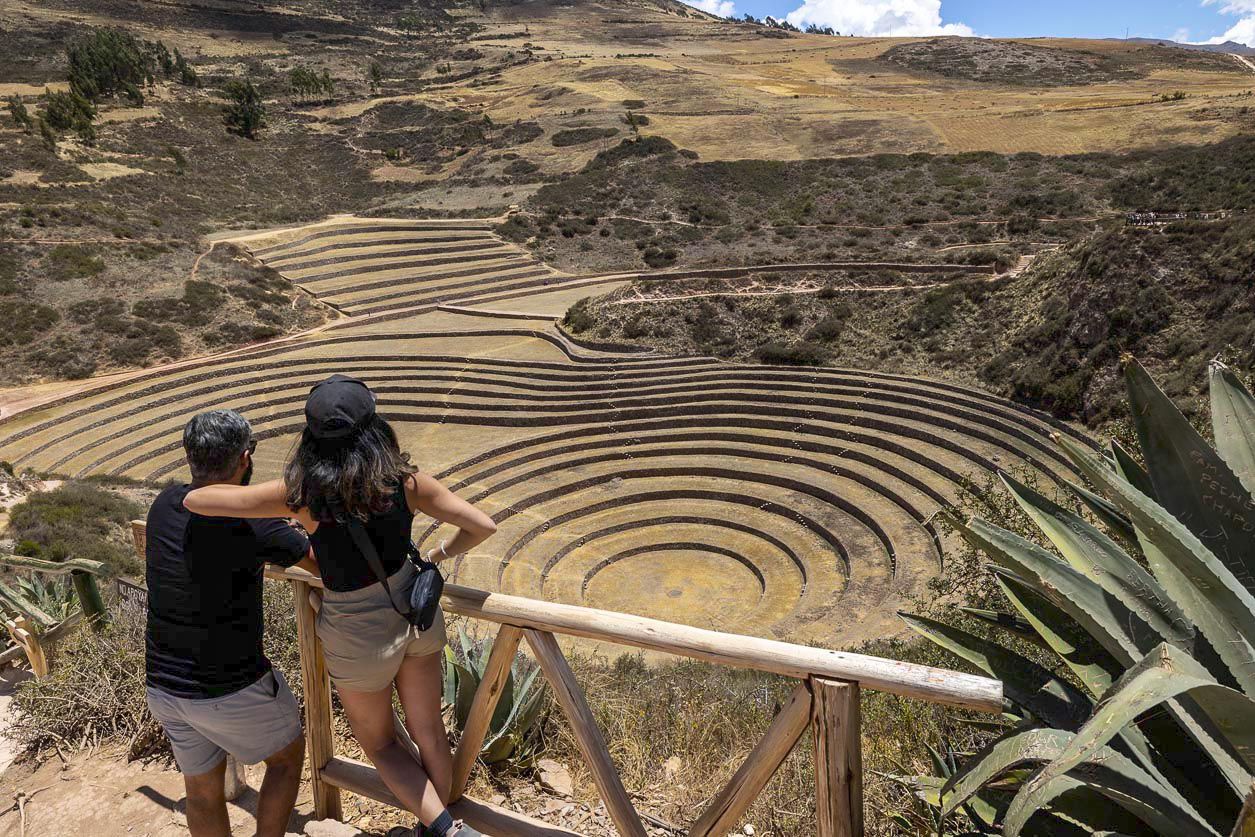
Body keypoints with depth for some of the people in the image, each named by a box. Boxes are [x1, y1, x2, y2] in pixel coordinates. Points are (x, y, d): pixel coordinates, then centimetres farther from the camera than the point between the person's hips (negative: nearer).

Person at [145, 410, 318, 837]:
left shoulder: (166, 504, -4)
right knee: (288, 755, 22)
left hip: (164, 685, 6)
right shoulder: (254, 523, -24)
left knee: (203, 787, 25)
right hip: (231, 689, -6)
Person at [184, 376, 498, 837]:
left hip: (360, 634, -2)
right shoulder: (404, 479, -17)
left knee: (378, 742, 24)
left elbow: (196, 500, -19)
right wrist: (440, 554, 4)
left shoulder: (301, 493, -22)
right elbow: (483, 526, -15)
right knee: (428, 731, 23)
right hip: (415, 610, 3)